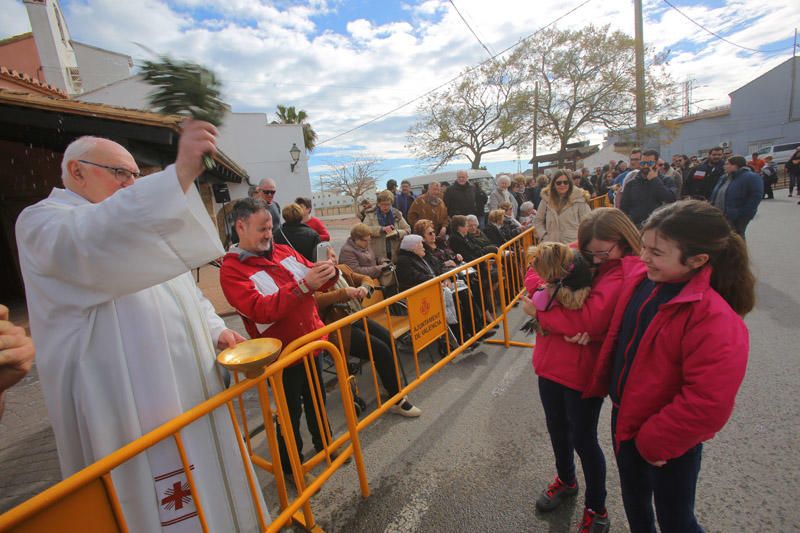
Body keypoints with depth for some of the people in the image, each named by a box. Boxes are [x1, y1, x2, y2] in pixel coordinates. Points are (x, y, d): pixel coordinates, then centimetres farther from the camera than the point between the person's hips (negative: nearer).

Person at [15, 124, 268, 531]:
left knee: (209, 488, 19)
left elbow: (184, 289, 20)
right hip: (130, 409, -8)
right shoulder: (43, 222, -8)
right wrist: (179, 174, -43)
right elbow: (93, 241, -34)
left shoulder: (133, 225, 19)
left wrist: (215, 328, 3)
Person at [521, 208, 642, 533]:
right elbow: (534, 273, -1)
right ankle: (565, 479, 53)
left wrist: (538, 310, -19)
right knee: (556, 429, 24)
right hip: (550, 360, 6)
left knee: (582, 438, 12)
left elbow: (590, 321, -28)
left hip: (584, 369, -6)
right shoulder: (577, 253, 0)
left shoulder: (627, 272, -18)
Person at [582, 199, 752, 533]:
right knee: (634, 501, 28)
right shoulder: (638, 277, -10)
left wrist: (655, 441, -17)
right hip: (624, 418, 6)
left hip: (667, 442, -5)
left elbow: (708, 402, -26)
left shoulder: (715, 319, -28)